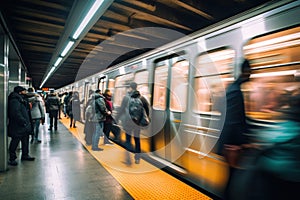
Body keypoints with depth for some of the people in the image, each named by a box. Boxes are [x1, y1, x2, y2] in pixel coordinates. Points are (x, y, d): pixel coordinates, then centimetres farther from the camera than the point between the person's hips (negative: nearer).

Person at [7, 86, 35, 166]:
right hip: (17, 127, -10)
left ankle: (25, 155, 30)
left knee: (25, 141, 17)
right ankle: (12, 159, 13)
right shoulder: (14, 100, -17)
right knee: (15, 142, 1)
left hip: (24, 127, 10)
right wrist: (23, 122, -24)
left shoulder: (22, 100, 15)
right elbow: (16, 113, -26)